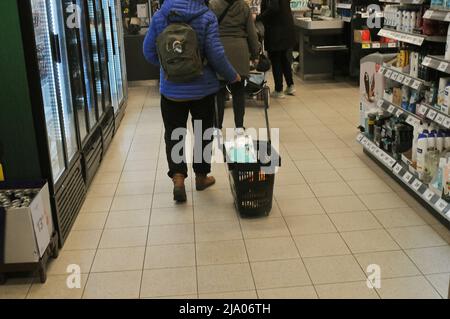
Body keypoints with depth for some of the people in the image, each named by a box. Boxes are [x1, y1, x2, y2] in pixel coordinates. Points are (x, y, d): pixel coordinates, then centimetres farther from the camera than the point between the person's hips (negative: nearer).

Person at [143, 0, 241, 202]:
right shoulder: (207, 17, -12)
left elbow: (149, 51, 1)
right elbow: (216, 54, -14)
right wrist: (232, 76, 2)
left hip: (171, 89, 1)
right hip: (202, 88, -1)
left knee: (173, 135, 11)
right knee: (203, 133, 16)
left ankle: (178, 177, -6)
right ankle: (201, 176, 28)